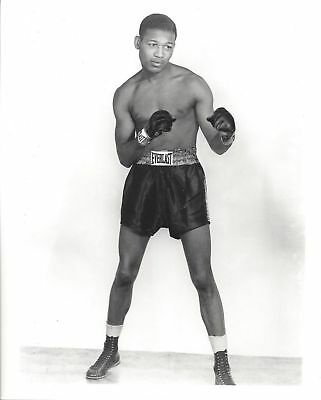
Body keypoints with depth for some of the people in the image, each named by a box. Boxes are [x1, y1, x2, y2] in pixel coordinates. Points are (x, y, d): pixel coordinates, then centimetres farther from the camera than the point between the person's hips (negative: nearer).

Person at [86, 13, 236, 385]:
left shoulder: (192, 85, -5)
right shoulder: (126, 94, 3)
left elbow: (217, 146, -9)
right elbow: (124, 157, -1)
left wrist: (225, 134, -33)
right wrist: (146, 135, -21)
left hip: (186, 180, -2)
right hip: (142, 180, 3)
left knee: (203, 278, -3)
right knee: (125, 273, 9)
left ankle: (222, 366, 10)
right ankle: (110, 350, 31)